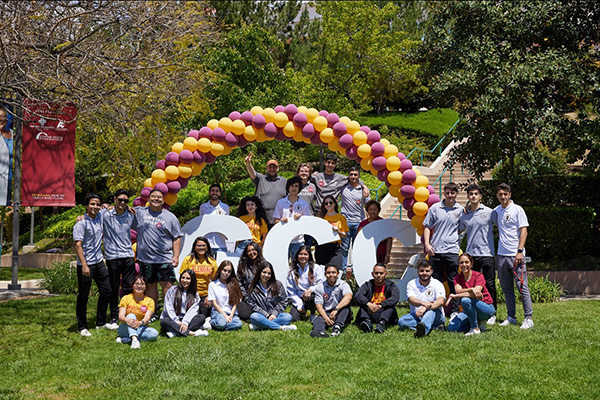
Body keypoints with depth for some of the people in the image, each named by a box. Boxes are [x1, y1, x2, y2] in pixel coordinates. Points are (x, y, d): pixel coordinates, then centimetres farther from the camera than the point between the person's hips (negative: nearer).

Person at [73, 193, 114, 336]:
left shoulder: (100, 217, 7)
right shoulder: (81, 223, -13)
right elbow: (77, 245, -17)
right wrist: (84, 265, -23)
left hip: (99, 262, 7)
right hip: (86, 264, -7)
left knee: (106, 291, 11)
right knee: (83, 296, 2)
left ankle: (101, 323, 25)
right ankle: (82, 327, 11)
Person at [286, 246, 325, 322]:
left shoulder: (316, 268, 0)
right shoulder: (292, 271, 6)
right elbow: (290, 290, 5)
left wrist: (311, 290, -24)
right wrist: (299, 305, -5)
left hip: (313, 298, -2)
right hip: (299, 299, 2)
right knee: (293, 318, -22)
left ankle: (313, 313, -4)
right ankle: (303, 311, 15)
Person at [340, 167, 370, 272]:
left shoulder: (363, 189, 6)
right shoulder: (343, 187, 4)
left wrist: (366, 197, -14)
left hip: (358, 222, 1)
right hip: (346, 221, -1)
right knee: (344, 247, 1)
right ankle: (343, 270, 7)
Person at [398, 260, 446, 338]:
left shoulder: (437, 284, -2)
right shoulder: (411, 284, 4)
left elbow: (440, 301, -21)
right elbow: (411, 300, -15)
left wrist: (425, 308, -40)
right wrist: (422, 303, -40)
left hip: (435, 316, -2)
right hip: (416, 316, 3)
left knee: (432, 311, -38)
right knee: (402, 321, -28)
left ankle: (424, 328, -70)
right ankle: (435, 327, -36)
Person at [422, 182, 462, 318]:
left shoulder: (460, 210, 5)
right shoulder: (435, 208, 5)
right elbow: (427, 226, 8)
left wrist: (457, 240, 3)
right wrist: (427, 244, -3)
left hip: (452, 250, -1)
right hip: (435, 250, 1)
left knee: (453, 282, 0)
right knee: (436, 281, 7)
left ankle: (455, 310, 8)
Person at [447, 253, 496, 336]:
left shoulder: (478, 276, -12)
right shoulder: (458, 278, 2)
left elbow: (476, 293, -27)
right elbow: (458, 291, -19)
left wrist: (455, 296, -26)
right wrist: (471, 289, -38)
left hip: (486, 308, -5)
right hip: (470, 310, 6)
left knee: (465, 300, -35)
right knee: (451, 328, -14)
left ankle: (475, 328, -19)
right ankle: (478, 322, 4)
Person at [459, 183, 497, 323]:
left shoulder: (489, 212, -1)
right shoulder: (464, 215, 10)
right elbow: (460, 230, 25)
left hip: (486, 253, -4)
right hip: (470, 254, 4)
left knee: (489, 285, 0)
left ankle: (492, 314, 7)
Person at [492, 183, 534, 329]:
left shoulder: (517, 209, -4)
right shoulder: (496, 211, 12)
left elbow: (523, 231, -8)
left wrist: (519, 251, -16)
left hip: (515, 255, -6)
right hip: (501, 255, 6)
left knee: (522, 286, -7)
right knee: (506, 288, 9)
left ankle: (529, 318, -5)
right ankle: (511, 317, 16)